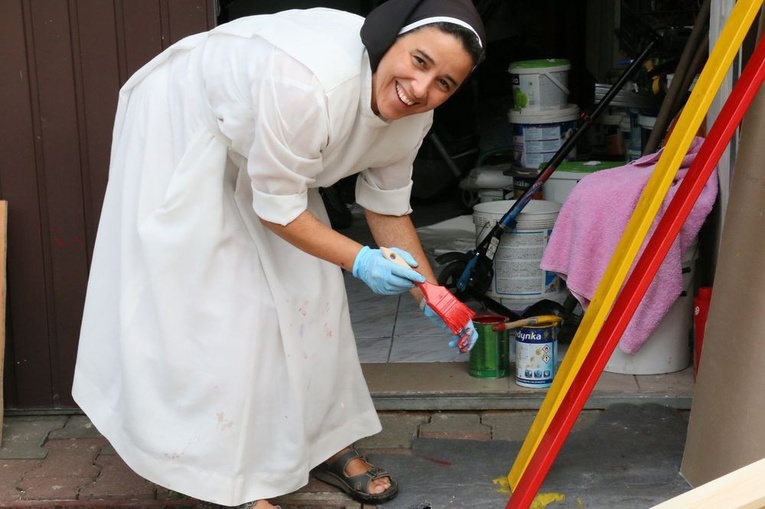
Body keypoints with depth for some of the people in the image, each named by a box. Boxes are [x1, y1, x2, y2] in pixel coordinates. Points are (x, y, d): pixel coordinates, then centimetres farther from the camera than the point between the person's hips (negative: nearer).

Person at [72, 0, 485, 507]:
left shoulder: (413, 114, -17)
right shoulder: (306, 84, -41)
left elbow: (389, 208, -3)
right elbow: (277, 210, -29)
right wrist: (359, 261, -30)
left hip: (259, 156, 8)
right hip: (183, 127, -7)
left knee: (307, 289, 6)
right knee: (210, 303, -9)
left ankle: (323, 442, 22)